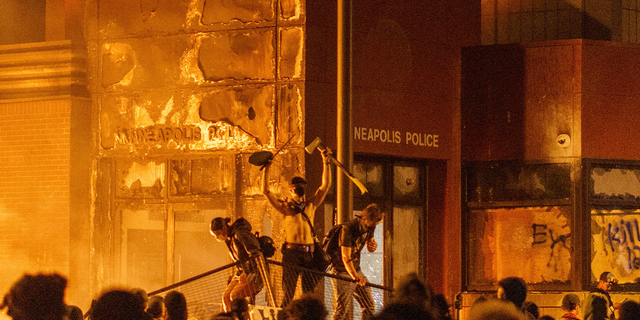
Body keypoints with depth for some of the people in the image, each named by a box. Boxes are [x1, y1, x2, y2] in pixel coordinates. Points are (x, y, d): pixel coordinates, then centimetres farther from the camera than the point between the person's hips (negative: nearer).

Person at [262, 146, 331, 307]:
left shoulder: (311, 204, 13)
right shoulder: (285, 206, 5)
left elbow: (326, 185, 13)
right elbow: (266, 191, -1)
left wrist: (326, 162, 7)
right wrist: (267, 169, -4)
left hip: (308, 253, 3)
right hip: (291, 253, -3)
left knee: (309, 292, 3)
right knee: (288, 293, -3)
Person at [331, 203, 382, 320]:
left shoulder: (369, 227, 1)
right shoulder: (348, 229, -23)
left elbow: (370, 248, 18)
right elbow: (346, 257, -28)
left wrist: (373, 245, -8)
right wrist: (355, 277, -41)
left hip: (356, 271, 8)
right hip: (342, 271, -8)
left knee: (369, 306, 6)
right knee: (341, 309, -16)